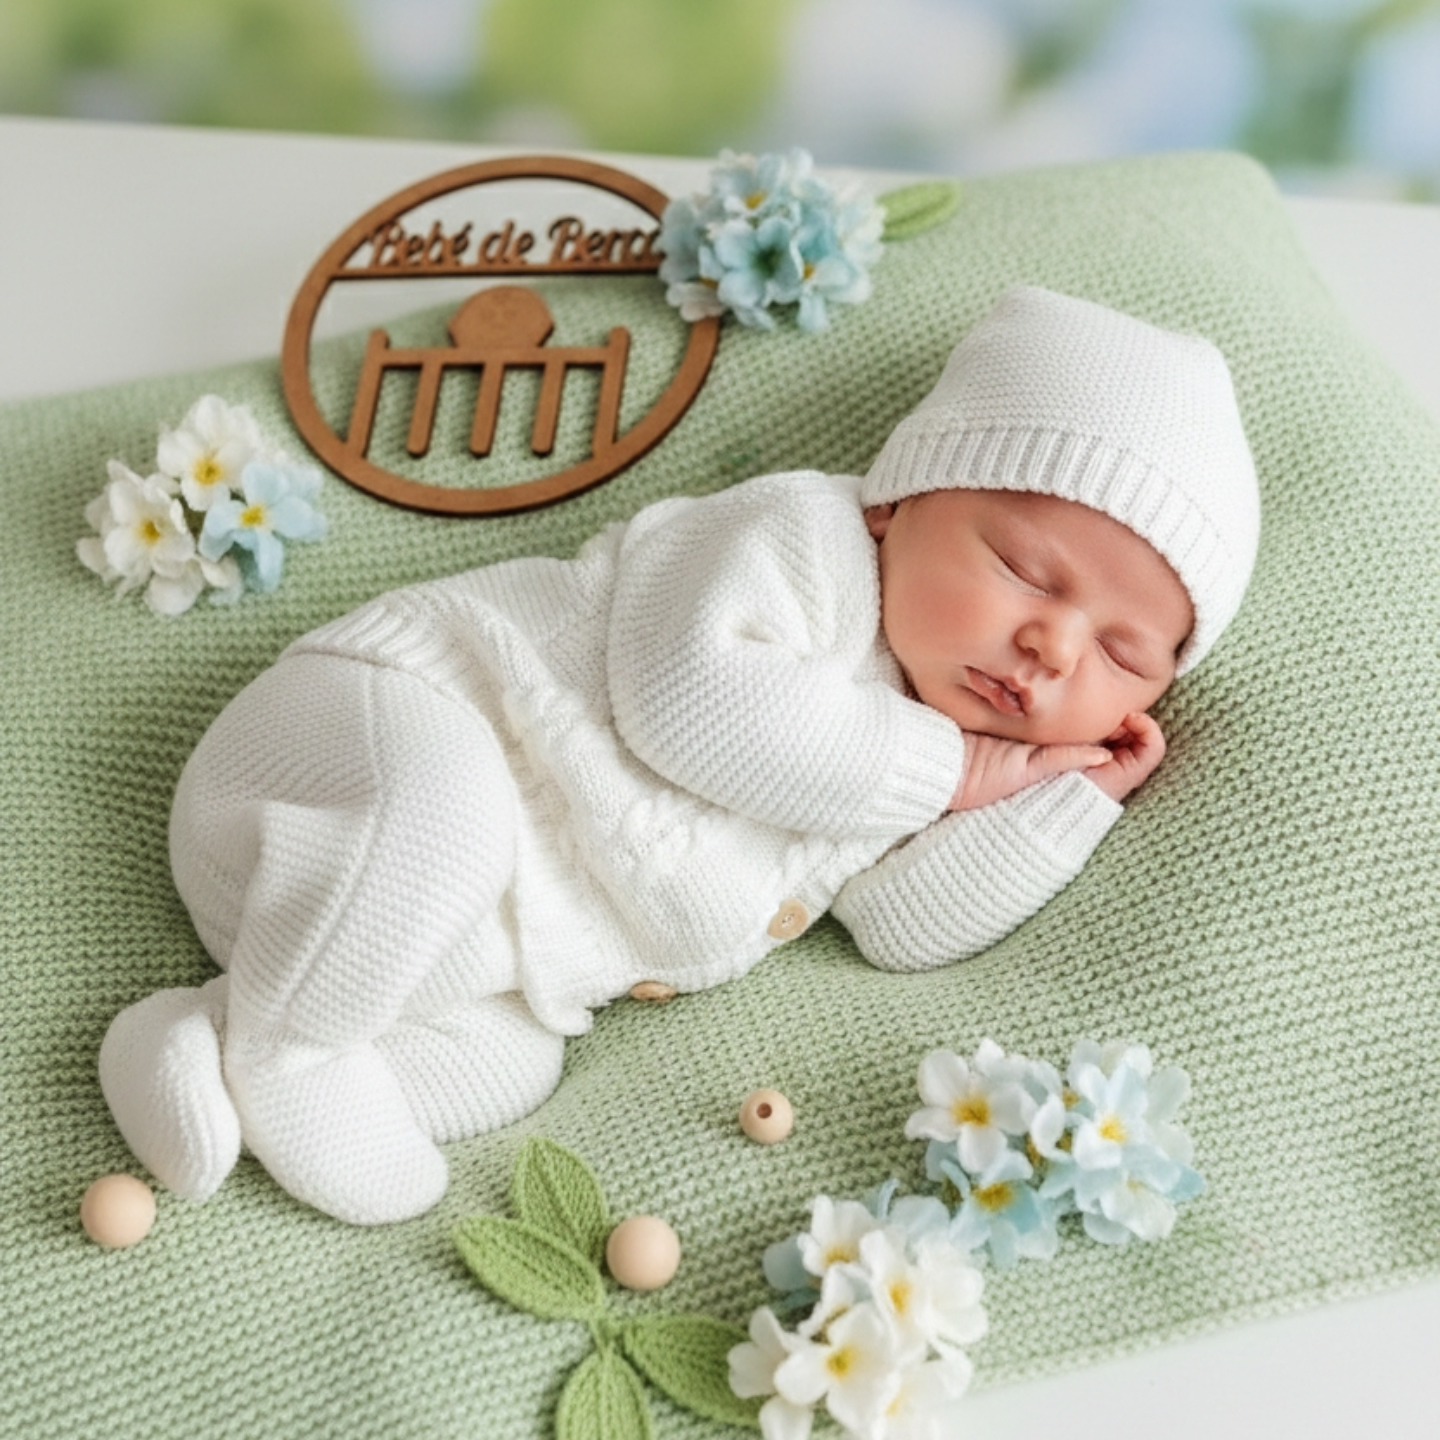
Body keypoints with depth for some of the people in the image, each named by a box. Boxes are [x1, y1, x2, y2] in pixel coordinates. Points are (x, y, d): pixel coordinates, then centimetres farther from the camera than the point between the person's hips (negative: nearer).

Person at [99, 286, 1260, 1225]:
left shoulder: (908, 761, 11)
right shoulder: (804, 535, -13)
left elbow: (910, 928, 3)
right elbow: (683, 691, -27)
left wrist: (1071, 795, -4)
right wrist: (938, 769, -19)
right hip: (375, 720, -7)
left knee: (511, 1071, -12)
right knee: (437, 797, -38)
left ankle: (211, 1042, -5)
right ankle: (279, 1044, -18)